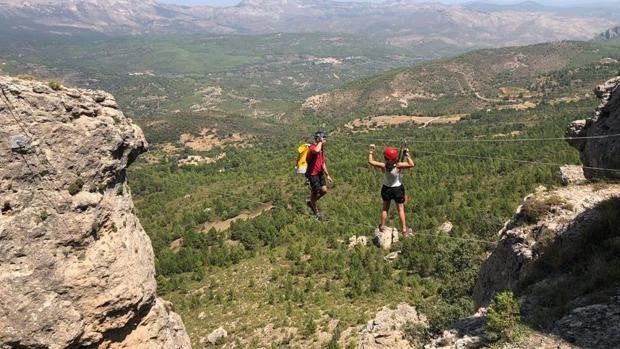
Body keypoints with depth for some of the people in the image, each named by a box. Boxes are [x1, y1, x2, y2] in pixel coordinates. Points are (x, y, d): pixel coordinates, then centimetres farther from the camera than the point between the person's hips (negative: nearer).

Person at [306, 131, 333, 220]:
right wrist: (320, 141, -32)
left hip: (320, 173, 8)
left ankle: (311, 202, 30)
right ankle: (316, 211, 24)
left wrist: (327, 175, 14)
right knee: (315, 192, 4)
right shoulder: (312, 148, -22)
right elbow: (316, 151, -50)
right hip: (312, 174, -8)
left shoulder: (321, 149, 7)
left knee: (324, 190, 6)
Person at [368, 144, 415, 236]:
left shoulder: (383, 166, -23)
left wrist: (370, 151, -5)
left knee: (385, 208, 22)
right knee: (400, 209, 14)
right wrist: (407, 155, -25)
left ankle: (382, 226, 34)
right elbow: (411, 164, -30)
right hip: (398, 189, -1)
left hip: (386, 189, 2)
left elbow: (370, 161, -13)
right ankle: (404, 229, 23)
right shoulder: (398, 166, -28)